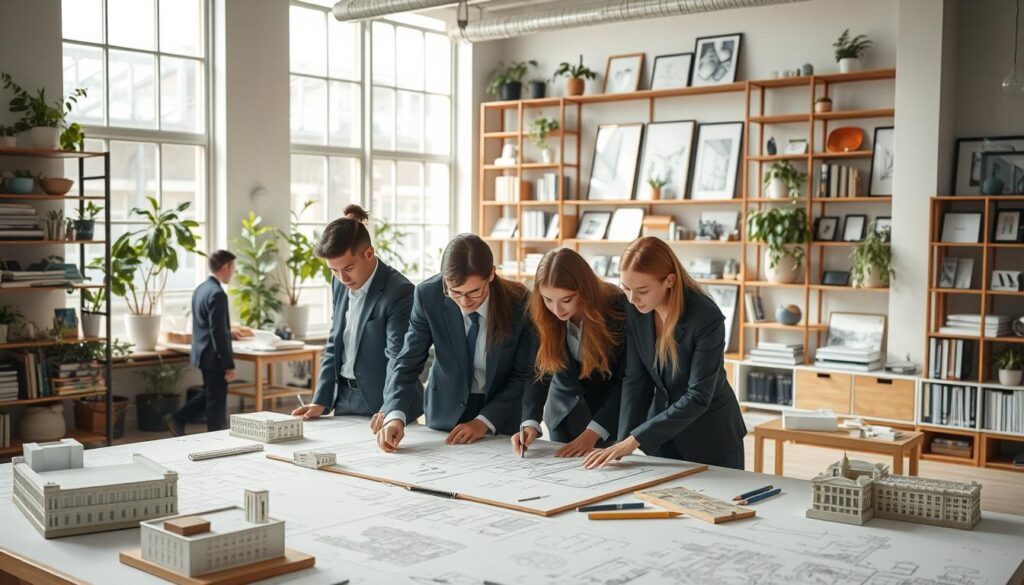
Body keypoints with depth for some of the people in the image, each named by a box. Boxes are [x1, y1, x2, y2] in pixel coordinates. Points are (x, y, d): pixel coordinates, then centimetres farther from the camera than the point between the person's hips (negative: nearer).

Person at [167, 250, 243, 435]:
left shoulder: (201, 289, 8)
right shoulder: (217, 294, -21)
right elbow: (218, 332, -23)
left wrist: (228, 332, 23)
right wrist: (229, 365, -20)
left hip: (202, 353, 10)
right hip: (214, 357, -10)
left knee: (209, 395, 24)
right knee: (217, 404, 1)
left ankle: (177, 420, 24)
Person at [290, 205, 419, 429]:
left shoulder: (399, 292, -19)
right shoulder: (340, 284, 3)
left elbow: (398, 358, -23)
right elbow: (334, 344, 9)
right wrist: (321, 401, 3)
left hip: (381, 404, -6)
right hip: (344, 399, 6)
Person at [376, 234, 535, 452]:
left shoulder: (520, 303, -20)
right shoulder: (428, 295, -17)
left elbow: (524, 375, -11)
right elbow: (408, 361, -15)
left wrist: (485, 421, -18)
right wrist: (396, 415, -30)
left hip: (502, 415, 2)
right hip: (446, 412, -1)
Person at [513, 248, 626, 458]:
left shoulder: (617, 309, -24)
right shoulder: (540, 315, -16)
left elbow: (625, 380, -20)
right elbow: (538, 372, -11)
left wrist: (593, 432, -26)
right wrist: (530, 423, -27)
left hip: (609, 413, -3)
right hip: (563, 413, 3)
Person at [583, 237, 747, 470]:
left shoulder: (707, 317, -26)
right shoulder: (634, 311, -11)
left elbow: (698, 397, -26)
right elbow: (635, 379, -6)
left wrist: (636, 439, -28)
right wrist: (623, 442, -15)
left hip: (711, 437, -4)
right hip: (661, 437, 4)